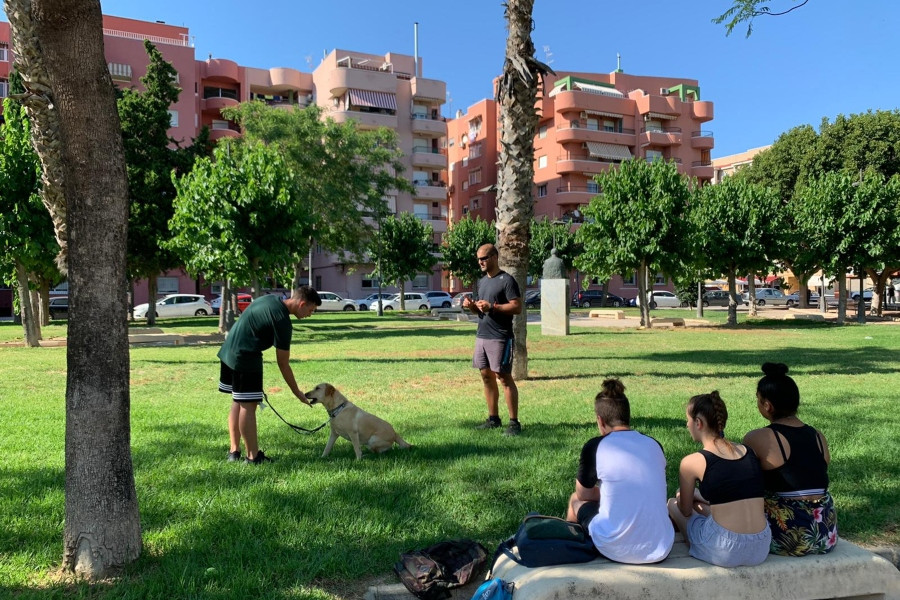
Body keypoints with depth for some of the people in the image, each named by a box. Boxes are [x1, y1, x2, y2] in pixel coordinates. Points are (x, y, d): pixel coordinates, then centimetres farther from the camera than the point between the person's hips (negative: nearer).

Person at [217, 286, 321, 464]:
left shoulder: (271, 299, 8)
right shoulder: (282, 321, -17)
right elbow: (283, 364, -13)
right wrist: (297, 392, -4)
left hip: (228, 352, 10)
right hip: (245, 360, -10)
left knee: (238, 403, 15)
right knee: (248, 406, -4)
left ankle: (234, 452, 21)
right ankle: (253, 457, 3)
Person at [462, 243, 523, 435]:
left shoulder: (506, 280, -9)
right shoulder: (482, 281, 16)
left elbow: (517, 307, -15)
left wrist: (492, 307, -22)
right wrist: (472, 306, 1)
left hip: (500, 337, -8)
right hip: (481, 335, 8)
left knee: (504, 377, -6)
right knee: (486, 376, 10)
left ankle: (514, 422, 0)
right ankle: (493, 418, 20)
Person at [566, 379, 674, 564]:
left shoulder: (595, 447, -8)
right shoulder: (654, 445, 4)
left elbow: (583, 494, 7)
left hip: (616, 551, -4)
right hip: (660, 551, 4)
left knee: (575, 500, 23)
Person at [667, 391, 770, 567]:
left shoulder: (691, 462, -7)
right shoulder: (749, 451, 8)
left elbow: (686, 511, 9)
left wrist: (681, 497, 32)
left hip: (723, 553, -6)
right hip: (760, 551, 6)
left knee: (672, 504, 19)